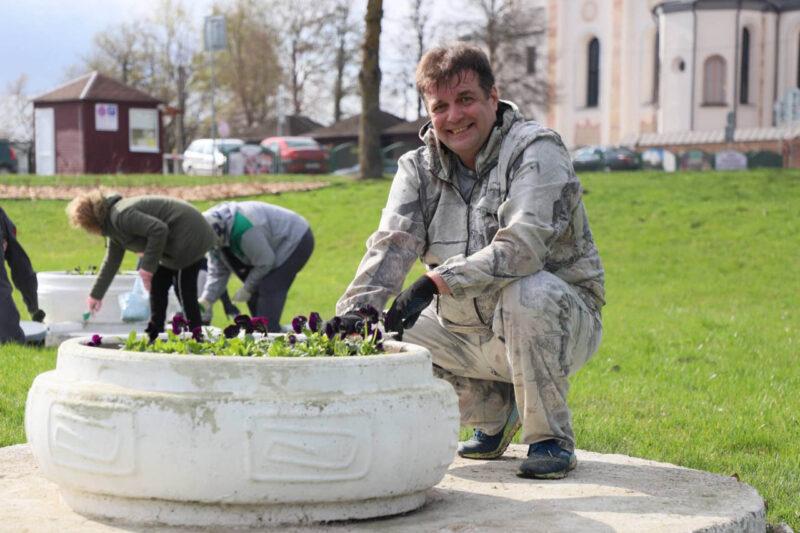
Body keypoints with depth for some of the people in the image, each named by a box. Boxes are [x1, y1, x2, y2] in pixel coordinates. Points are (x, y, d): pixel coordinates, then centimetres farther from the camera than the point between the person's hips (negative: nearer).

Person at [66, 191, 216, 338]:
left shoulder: (121, 216, -22)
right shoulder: (114, 226, 13)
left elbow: (159, 230, -30)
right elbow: (111, 262, 25)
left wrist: (147, 266, -23)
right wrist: (96, 295, 32)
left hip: (190, 237, -11)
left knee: (185, 291, -9)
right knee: (158, 284, 13)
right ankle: (154, 334, 18)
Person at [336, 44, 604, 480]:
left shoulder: (536, 150, -15)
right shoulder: (418, 167, 4)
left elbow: (521, 247, -29)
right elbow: (392, 244, -10)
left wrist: (436, 282, -39)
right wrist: (355, 310, -29)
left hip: (559, 321, -6)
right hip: (470, 329, 6)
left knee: (528, 293, -37)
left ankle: (551, 439, -16)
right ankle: (494, 412, 14)